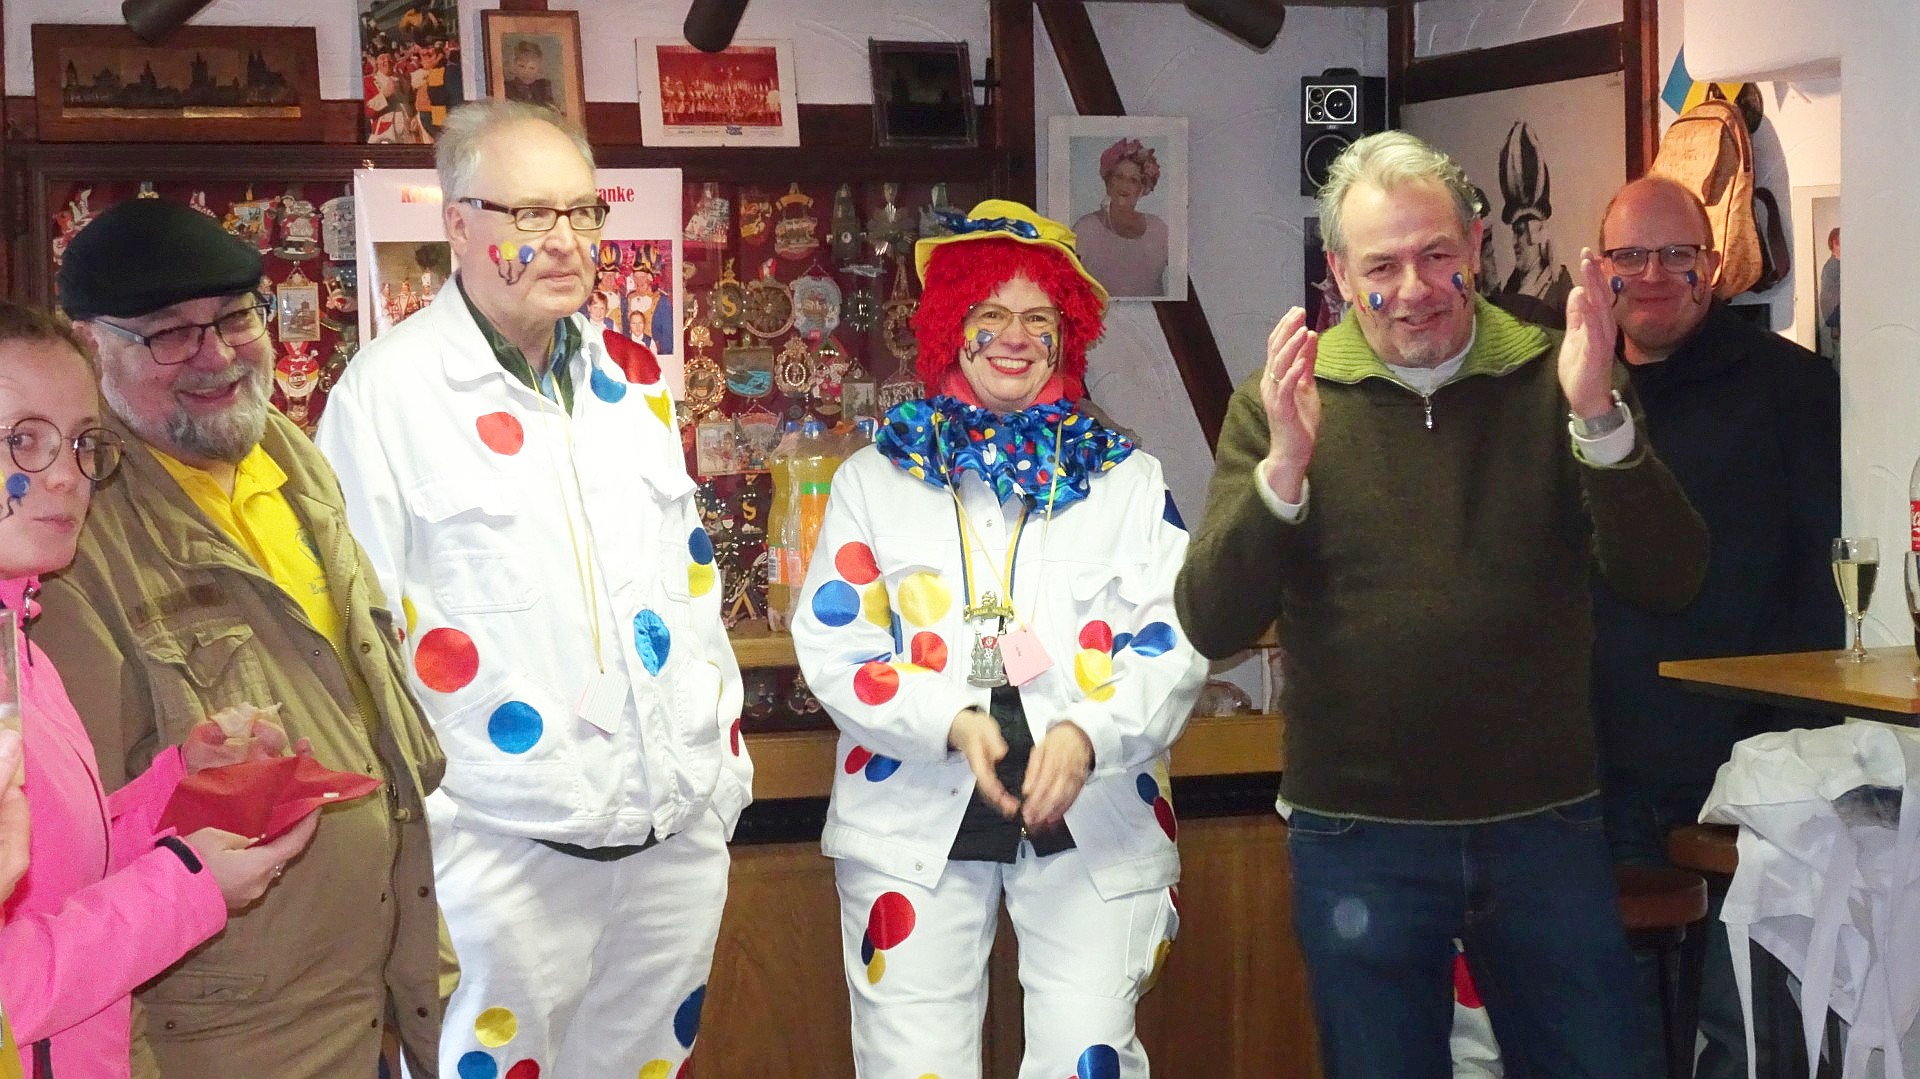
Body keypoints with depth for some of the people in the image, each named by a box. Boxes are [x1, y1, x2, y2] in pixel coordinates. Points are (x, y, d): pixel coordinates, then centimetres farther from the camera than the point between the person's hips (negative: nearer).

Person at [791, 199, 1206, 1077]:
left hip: (1094, 819, 0)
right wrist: (950, 722, -14)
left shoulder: (1128, 480, 12)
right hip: (914, 820, 0)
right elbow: (832, 649, 3)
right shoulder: (874, 478, 11)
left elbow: (1173, 643, 2)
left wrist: (1088, 732, -17)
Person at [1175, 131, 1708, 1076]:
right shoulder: (1280, 402, -1)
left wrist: (1600, 419, -24)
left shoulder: (1553, 380, -1)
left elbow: (1667, 582, -10)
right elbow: (1212, 626, -9)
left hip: (1546, 825, 1)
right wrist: (1283, 467, -24)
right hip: (1358, 841, -1)